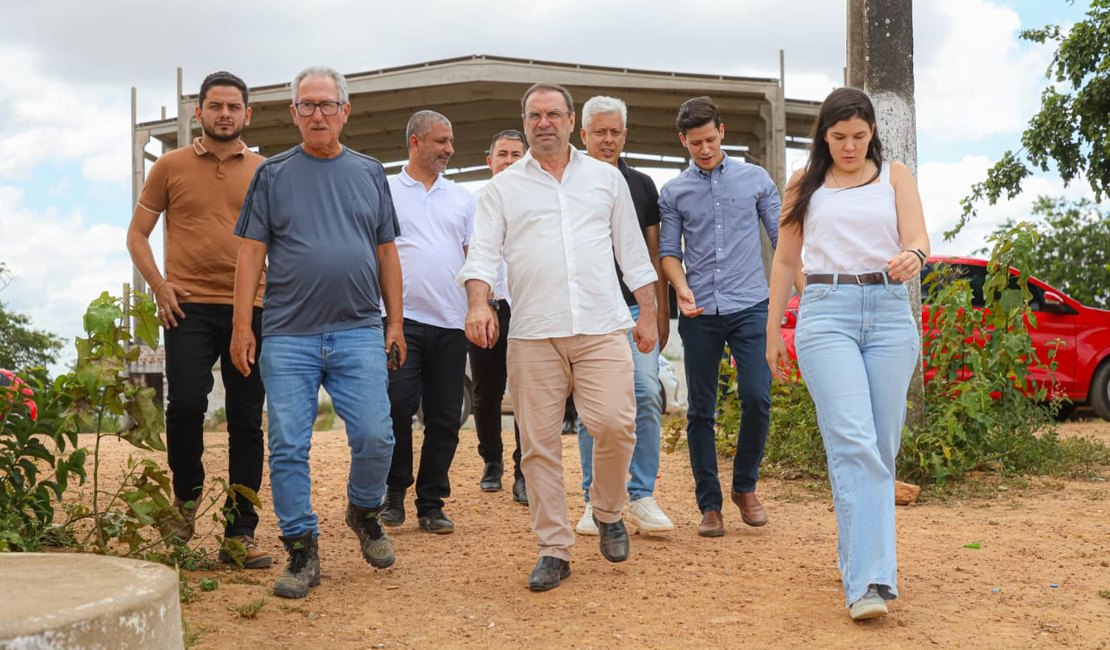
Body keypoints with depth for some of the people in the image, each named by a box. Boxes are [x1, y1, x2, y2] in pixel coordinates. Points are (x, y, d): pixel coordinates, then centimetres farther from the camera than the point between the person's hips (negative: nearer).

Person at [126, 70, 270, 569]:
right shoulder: (170, 167, 8)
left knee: (246, 421, 1)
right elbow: (137, 234, 11)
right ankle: (186, 495, 13)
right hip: (190, 307, -1)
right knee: (187, 403, -16)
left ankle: (239, 535, 8)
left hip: (251, 309, 1)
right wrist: (159, 285, -3)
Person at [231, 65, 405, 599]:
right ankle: (301, 550, 11)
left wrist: (396, 322, 10)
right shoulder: (273, 174, 7)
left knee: (375, 437, -7)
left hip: (359, 333, 1)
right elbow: (251, 253, 4)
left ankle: (364, 512, 22)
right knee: (288, 448, -1)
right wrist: (241, 326, -3)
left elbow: (387, 253, 15)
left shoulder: (369, 173, 13)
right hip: (287, 335, -1)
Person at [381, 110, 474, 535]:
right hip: (402, 319, -3)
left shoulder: (462, 198, 15)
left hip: (452, 323, 3)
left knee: (445, 419, 5)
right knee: (397, 409, -8)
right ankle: (394, 494, 12)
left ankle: (431, 504, 15)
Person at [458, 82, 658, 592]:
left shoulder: (607, 178, 15)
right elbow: (483, 253, 3)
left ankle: (608, 513, 15)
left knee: (614, 423, -13)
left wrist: (648, 314, 12)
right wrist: (478, 304, -15)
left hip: (601, 327, 0)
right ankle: (554, 550, 11)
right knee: (539, 443, 0)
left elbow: (632, 251, 17)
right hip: (533, 334, 0)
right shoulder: (503, 188, 12)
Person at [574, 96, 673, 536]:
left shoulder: (642, 185, 12)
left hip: (635, 306, 2)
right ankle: (595, 500, 11)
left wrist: (661, 309, 10)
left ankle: (641, 497, 1)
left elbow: (654, 253, 15)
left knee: (647, 395, -8)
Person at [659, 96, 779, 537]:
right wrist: (682, 287, -12)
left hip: (750, 306, -1)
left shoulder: (755, 179, 8)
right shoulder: (674, 192, 9)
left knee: (757, 398, -10)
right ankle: (710, 505, 12)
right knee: (701, 410, 3)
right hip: (700, 314, 1)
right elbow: (669, 251, 7)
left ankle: (745, 486, 13)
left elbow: (782, 238, 10)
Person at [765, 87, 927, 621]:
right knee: (853, 444, -15)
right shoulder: (804, 185, 12)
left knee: (882, 447, 3)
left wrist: (912, 256, -25)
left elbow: (918, 239, -1)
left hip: (890, 312, 2)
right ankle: (868, 581, -19)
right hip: (826, 312, -2)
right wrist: (773, 329, 12)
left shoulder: (894, 176, 11)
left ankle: (857, 553, 22)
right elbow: (785, 260, 16)